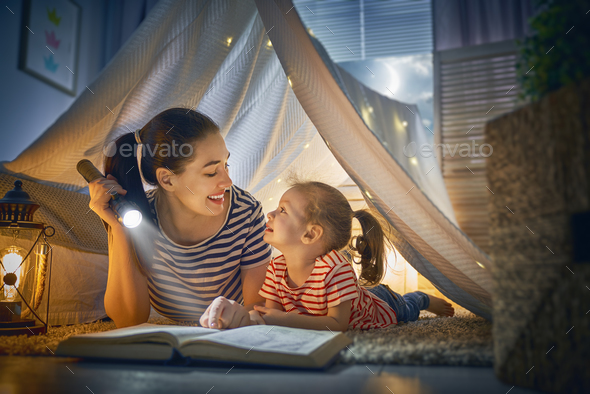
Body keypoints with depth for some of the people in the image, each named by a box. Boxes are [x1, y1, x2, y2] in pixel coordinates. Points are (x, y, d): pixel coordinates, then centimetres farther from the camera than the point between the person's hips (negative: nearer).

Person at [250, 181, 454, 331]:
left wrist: (285, 319, -52)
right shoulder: (276, 267, -25)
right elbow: (274, 310, -22)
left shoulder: (336, 268, -46)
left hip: (379, 309, -4)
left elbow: (338, 323, -44)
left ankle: (425, 299, 60)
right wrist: (260, 317, -47)